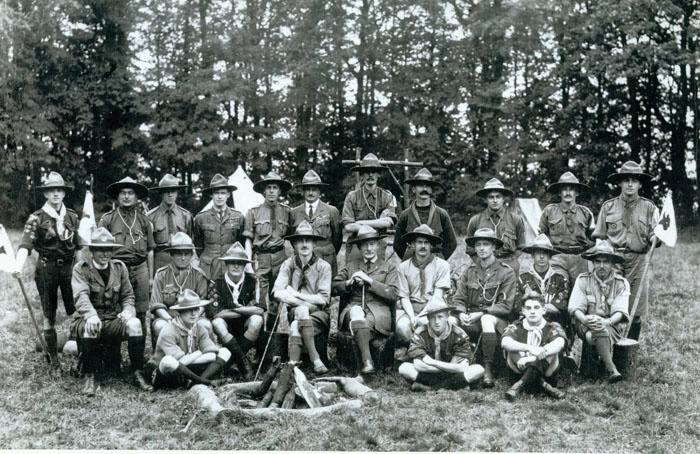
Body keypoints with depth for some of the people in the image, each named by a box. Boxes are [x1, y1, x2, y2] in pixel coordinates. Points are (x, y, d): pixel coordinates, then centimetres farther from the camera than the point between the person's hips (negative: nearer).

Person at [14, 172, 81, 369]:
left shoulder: (72, 216, 6)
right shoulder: (37, 218, -5)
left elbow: (80, 244, 12)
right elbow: (26, 243, -19)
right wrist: (18, 266, -35)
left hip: (69, 266, 2)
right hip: (46, 269, -2)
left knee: (75, 309, 2)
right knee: (49, 314, 7)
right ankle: (52, 355, 17)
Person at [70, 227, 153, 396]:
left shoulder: (120, 267, 10)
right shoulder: (81, 268, -2)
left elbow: (128, 296, 12)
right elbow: (81, 295, -19)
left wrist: (127, 311, -12)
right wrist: (91, 315, -39)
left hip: (114, 321, 3)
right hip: (87, 320, -3)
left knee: (134, 323, -27)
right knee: (91, 326, -38)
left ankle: (138, 374, -20)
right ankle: (89, 378, -26)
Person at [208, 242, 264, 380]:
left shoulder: (251, 281, -7)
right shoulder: (218, 283, -8)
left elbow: (260, 309, -16)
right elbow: (214, 312, -19)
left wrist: (236, 308, -19)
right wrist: (246, 310, -17)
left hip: (245, 327, 0)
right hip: (228, 328, 0)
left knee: (257, 320, -30)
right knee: (217, 322, -32)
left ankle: (233, 358, -17)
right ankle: (244, 363, -26)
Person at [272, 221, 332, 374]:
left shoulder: (323, 266, -1)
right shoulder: (288, 265, 5)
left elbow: (323, 299, -8)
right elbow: (277, 293, -9)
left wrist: (295, 294, -11)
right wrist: (305, 303, -21)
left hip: (318, 313, -1)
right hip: (293, 311, 2)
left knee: (295, 326, -29)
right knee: (301, 310, -31)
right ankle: (316, 360, -32)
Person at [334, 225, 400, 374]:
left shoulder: (389, 267, 15)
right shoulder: (351, 265, 25)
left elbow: (393, 295, 1)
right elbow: (335, 286, 20)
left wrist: (370, 281, -6)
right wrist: (349, 283, 0)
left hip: (378, 311, -1)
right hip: (354, 306, 1)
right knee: (356, 312, -37)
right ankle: (367, 361, -45)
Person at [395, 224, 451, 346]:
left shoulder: (442, 265, 4)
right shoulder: (403, 267, 8)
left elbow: (438, 297, -4)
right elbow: (404, 297, 3)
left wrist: (420, 317, -16)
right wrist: (412, 317, -15)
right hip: (410, 308, 1)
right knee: (401, 326, -31)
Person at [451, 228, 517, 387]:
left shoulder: (506, 272, 1)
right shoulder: (469, 271, 14)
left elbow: (505, 306, -7)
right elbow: (458, 299, 9)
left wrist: (481, 313, -17)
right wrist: (462, 314, -14)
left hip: (498, 319, -3)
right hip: (472, 319, 3)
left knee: (487, 319, -38)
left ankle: (488, 368, -30)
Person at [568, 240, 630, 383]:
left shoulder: (621, 283, 3)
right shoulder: (583, 280, 4)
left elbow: (620, 311, -10)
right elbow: (575, 307, -5)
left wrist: (607, 322, -32)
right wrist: (584, 319, -28)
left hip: (612, 325, 1)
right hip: (586, 325, -1)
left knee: (603, 329, -34)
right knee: (602, 332, -34)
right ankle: (612, 370, -36)